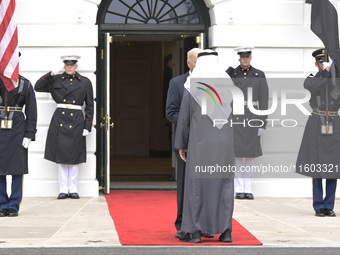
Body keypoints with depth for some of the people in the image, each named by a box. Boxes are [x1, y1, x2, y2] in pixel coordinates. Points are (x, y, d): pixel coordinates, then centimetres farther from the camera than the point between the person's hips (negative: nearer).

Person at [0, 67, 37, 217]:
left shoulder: (25, 84, 3)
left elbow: (31, 112, 1)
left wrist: (29, 135, -5)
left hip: (17, 131, -1)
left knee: (17, 168, 1)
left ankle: (14, 206, 8)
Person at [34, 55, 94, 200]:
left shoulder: (85, 82, 5)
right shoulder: (56, 80, 7)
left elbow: (89, 106, 6)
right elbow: (38, 87, 5)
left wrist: (87, 126, -2)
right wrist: (50, 74, -5)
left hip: (76, 122, -1)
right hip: (59, 121, 1)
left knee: (74, 156, 2)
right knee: (61, 156, 2)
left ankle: (73, 189, 9)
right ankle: (63, 189, 7)